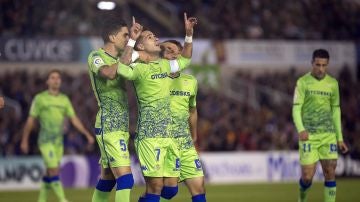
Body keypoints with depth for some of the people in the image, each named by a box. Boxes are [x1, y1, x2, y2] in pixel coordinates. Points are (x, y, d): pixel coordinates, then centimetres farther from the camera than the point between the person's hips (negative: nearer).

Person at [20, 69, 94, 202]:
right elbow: (31, 120, 1)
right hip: (46, 140, -5)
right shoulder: (40, 98, -2)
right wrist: (24, 140, 1)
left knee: (50, 173, 7)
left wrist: (87, 134, 1)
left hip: (59, 141, 5)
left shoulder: (64, 99, 10)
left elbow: (74, 119, 10)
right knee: (54, 170, -14)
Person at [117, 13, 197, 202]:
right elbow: (122, 70, -30)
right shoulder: (140, 68, -8)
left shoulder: (165, 65, 15)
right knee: (155, 186, -12)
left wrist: (189, 34, 24)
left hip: (169, 135, 8)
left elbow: (185, 60, 35)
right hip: (150, 136, -8)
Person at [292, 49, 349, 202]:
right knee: (308, 176, -7)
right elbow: (296, 109, -6)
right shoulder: (303, 82, -1)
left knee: (330, 173, -4)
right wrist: (301, 130, -23)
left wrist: (340, 138, 14)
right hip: (308, 136, -3)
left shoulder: (333, 83, 10)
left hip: (328, 135, 3)